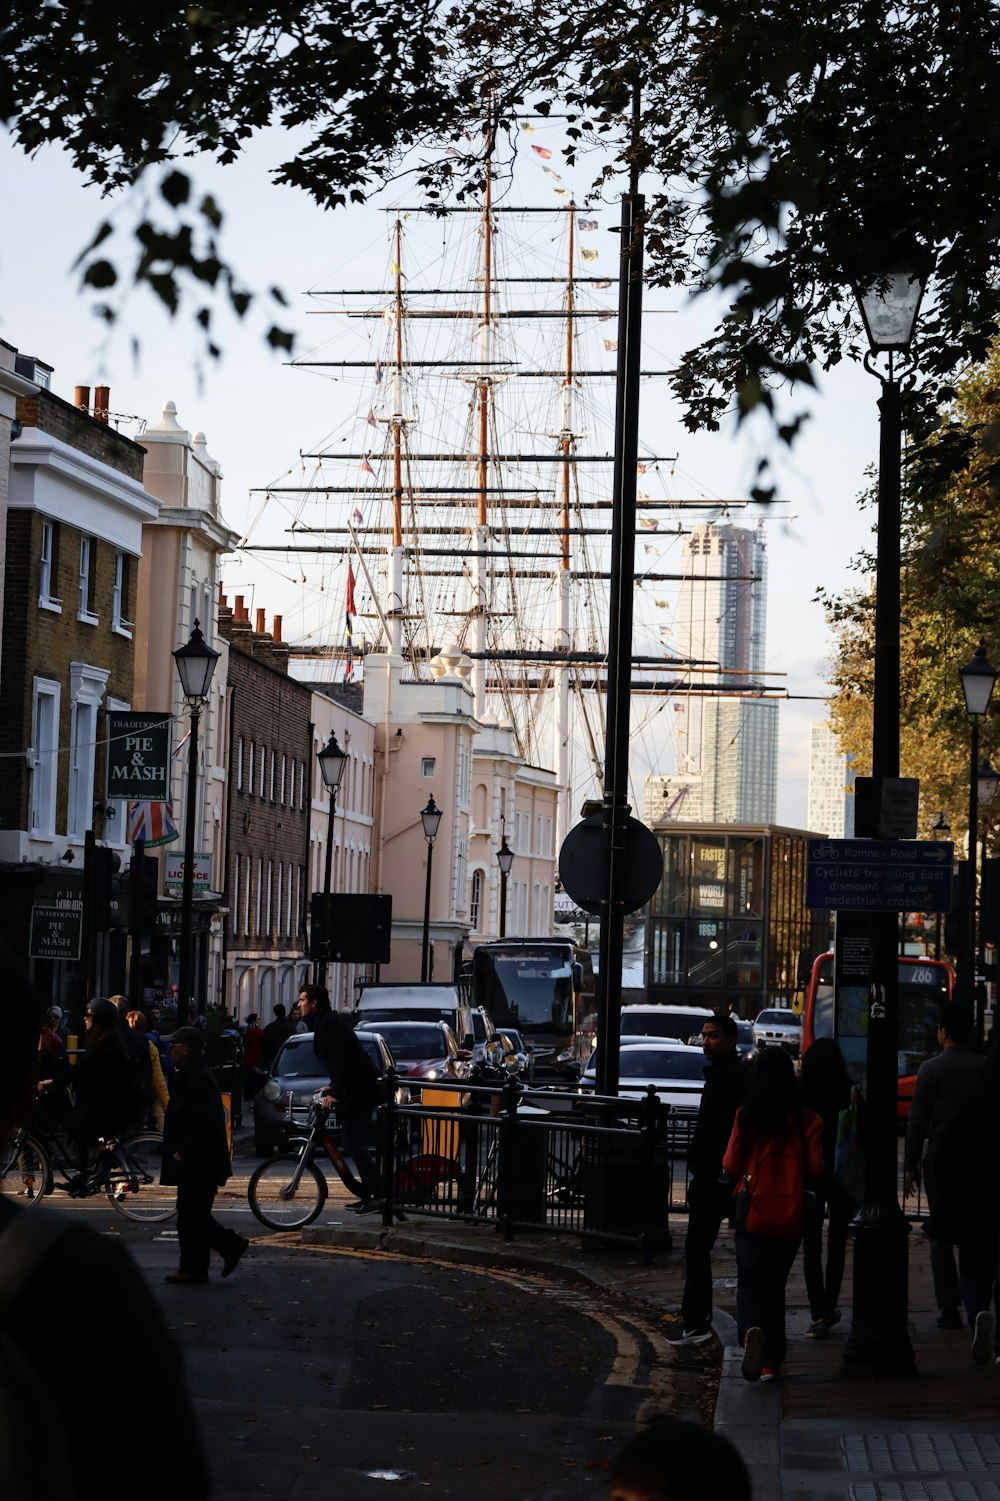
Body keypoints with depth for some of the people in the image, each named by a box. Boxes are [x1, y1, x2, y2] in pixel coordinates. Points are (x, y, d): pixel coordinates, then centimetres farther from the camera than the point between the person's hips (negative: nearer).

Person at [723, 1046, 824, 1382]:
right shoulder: (807, 1121, -6)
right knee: (774, 1284, 13)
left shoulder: (746, 1117, -8)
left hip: (753, 1212, -1)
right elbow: (816, 1171, -4)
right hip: (790, 1215, 1)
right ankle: (771, 1361, 11)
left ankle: (750, 1329, -23)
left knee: (749, 1282, 7)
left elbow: (731, 1166, -4)